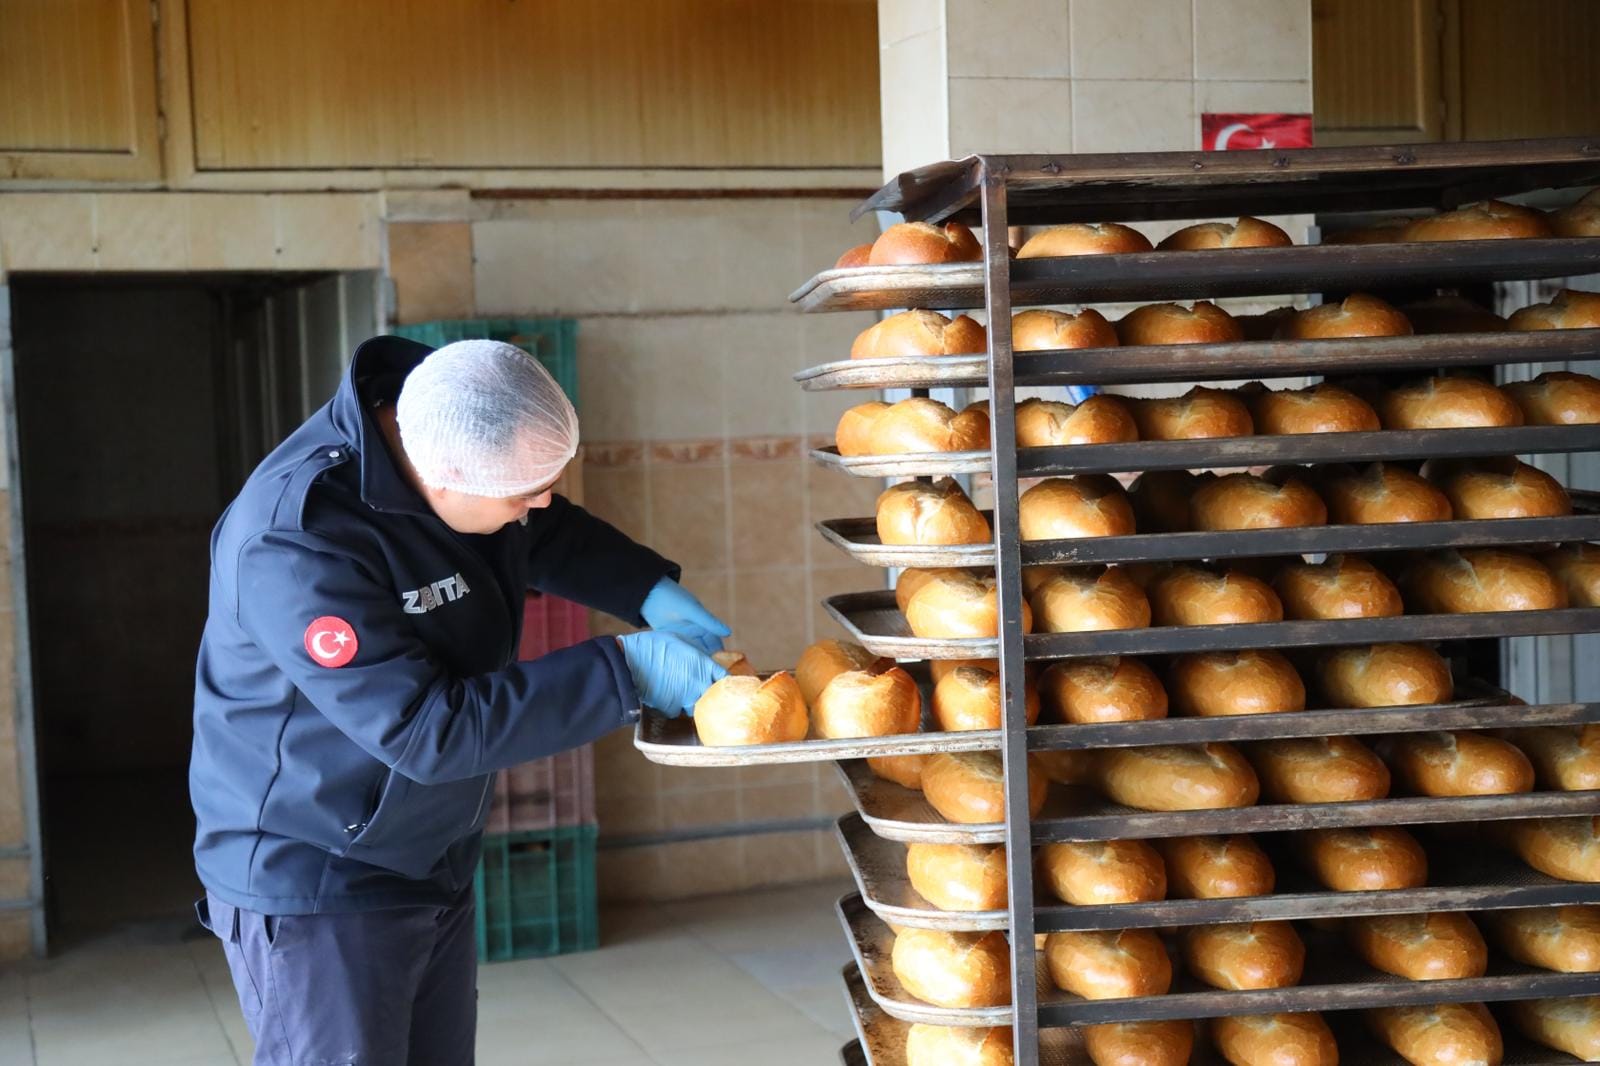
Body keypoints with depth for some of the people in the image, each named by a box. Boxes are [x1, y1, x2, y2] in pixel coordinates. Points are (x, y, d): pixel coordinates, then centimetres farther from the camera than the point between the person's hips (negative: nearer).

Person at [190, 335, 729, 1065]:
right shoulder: (293, 545, -30)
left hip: (435, 866, 8)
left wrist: (650, 592, -4)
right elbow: (426, 730, -30)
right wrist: (624, 672, -26)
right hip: (314, 887, -7)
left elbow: (547, 536, 14)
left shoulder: (455, 428, -7)